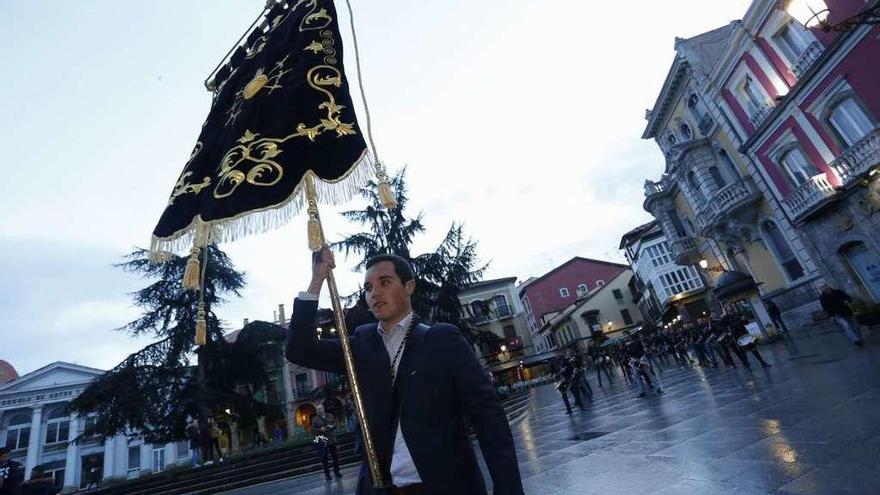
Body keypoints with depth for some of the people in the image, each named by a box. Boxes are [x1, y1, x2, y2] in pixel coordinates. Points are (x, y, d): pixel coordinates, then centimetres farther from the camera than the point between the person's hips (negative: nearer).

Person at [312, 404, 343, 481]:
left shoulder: (330, 416, 6)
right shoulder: (315, 420, -2)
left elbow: (335, 423, 10)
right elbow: (313, 429, -4)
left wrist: (332, 426, -11)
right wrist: (320, 429, -19)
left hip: (332, 440, 3)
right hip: (322, 441, -3)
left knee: (335, 456, 10)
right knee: (324, 458, 1)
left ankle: (336, 471, 26)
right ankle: (327, 474, 13)